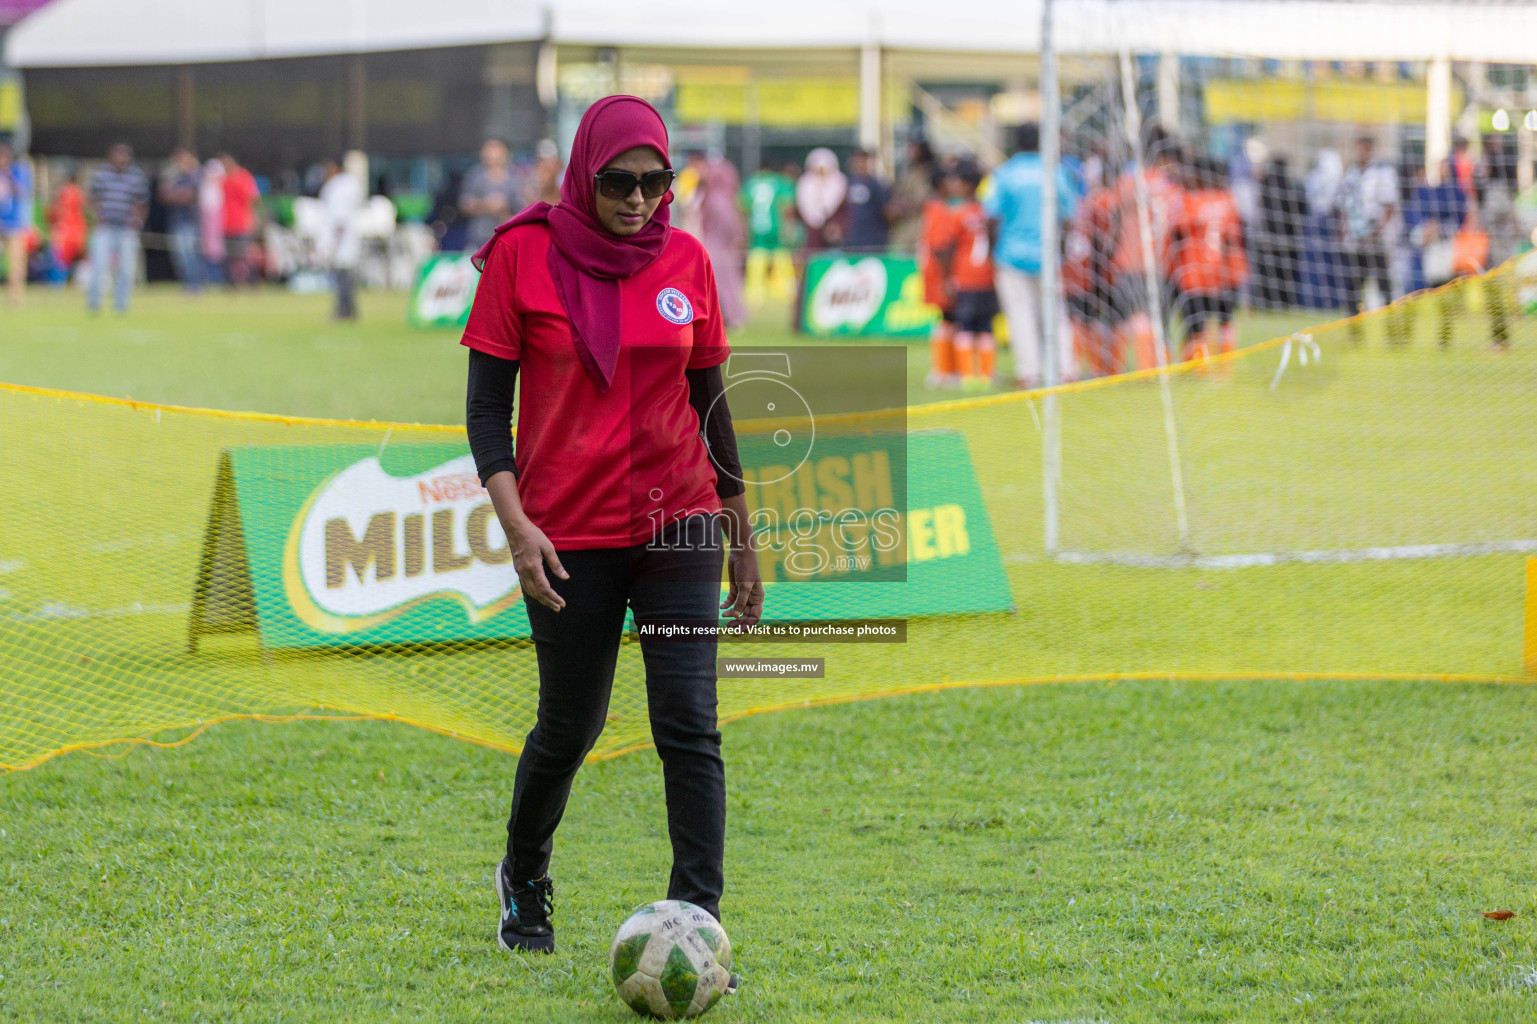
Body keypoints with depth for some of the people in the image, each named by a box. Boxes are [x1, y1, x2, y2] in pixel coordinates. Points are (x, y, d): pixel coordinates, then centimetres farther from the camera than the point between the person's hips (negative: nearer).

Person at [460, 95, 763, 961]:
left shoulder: (686, 262, 3)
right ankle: (524, 878, 38)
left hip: (679, 522, 2)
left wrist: (743, 540, 14)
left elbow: (710, 403, 12)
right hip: (570, 537, -2)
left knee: (690, 723, -11)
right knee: (571, 726, 10)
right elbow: (487, 404, -4)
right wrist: (516, 522, -17)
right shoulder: (523, 255, -5)